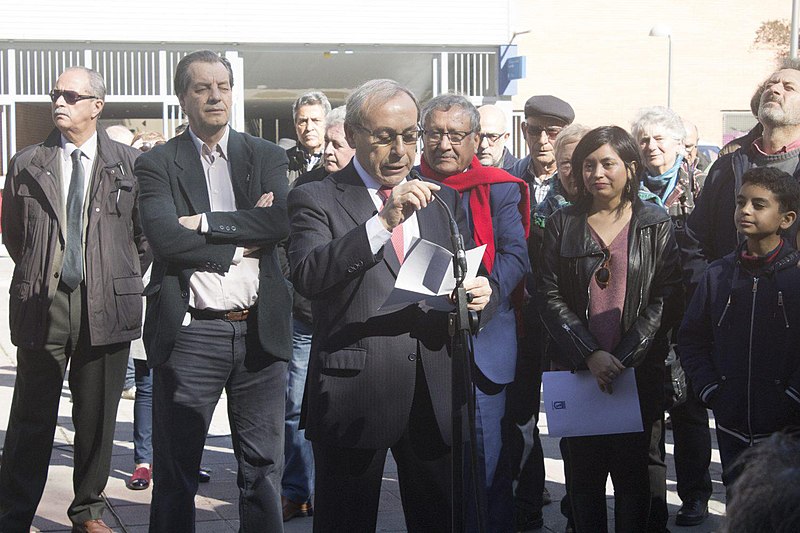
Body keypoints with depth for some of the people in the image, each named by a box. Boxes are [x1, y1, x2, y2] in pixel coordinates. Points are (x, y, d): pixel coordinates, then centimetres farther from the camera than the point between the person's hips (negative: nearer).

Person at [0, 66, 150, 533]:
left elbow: (147, 233, 9)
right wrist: (38, 276, 13)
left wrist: (125, 280, 9)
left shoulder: (130, 163, 2)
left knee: (98, 418, 9)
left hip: (107, 306, 0)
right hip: (42, 304, 0)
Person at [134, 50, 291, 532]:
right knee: (175, 469, 8)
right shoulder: (157, 163, 2)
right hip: (190, 333, -2)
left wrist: (206, 222, -13)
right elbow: (165, 237, -14)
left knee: (264, 467, 11)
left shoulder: (268, 157, 8)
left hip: (260, 329, 2)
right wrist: (245, 235, -11)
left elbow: (283, 222, -10)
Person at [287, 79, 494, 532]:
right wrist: (384, 222, -27)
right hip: (352, 396, -4)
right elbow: (308, 277, -19)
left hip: (435, 396, 4)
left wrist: (481, 295, -11)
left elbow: (470, 279, 13)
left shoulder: (444, 199, 13)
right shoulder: (316, 200, -2)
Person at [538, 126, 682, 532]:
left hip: (637, 372, -1)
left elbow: (664, 300, -3)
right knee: (584, 471, 4)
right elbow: (550, 297, -1)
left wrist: (623, 360, -12)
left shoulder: (655, 225, 3)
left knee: (631, 471, 5)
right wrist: (592, 355, -12)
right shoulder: (562, 224, 6)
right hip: (577, 370, 1)